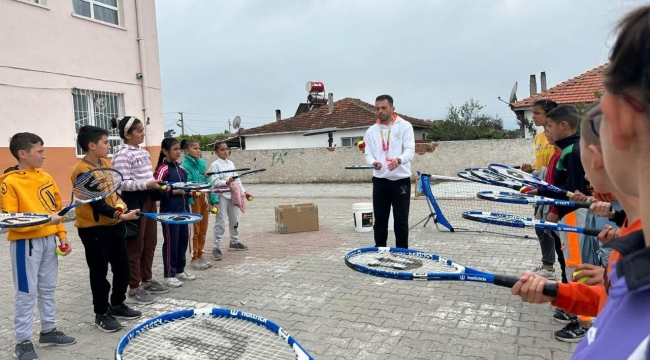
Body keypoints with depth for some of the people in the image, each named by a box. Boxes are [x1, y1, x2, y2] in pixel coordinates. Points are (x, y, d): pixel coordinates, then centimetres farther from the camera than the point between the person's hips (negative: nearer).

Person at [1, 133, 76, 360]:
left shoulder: (46, 178, 6)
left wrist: (62, 235, 9)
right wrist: (44, 220, -23)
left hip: (49, 240, 6)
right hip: (26, 243, -6)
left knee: (48, 288, 15)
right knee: (26, 293, 2)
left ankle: (48, 331, 30)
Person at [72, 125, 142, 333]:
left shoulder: (106, 163, 5)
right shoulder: (83, 172, -19)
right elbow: (97, 203, -23)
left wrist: (120, 202, -3)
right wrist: (121, 215, -30)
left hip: (113, 225, 8)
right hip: (93, 228, -7)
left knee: (122, 267, 13)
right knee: (99, 272, 3)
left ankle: (118, 306, 30)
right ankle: (102, 314, 18)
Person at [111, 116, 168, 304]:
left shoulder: (143, 152, 13)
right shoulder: (122, 154, -14)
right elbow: (123, 183, -20)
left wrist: (157, 184, 5)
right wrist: (147, 184, -29)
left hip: (148, 199, 9)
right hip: (134, 201, -9)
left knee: (150, 242, 15)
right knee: (135, 246, 0)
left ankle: (147, 280, 29)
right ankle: (134, 288, 12)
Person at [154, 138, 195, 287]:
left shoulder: (181, 169, 12)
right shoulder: (162, 170, -11)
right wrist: (176, 192, -20)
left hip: (183, 211, 8)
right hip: (169, 212, -8)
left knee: (183, 241, 13)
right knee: (171, 243, 1)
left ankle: (180, 270, 27)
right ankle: (169, 275, 11)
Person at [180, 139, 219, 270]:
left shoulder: (202, 162, 10)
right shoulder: (185, 166, -10)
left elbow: (207, 182, 11)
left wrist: (213, 199, 9)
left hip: (205, 198, 7)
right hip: (194, 199, -7)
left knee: (203, 229, 13)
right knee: (195, 230, 2)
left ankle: (200, 256, 25)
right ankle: (194, 259, 14)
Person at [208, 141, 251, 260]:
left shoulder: (231, 163, 12)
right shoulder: (214, 165, -7)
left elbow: (237, 179, 13)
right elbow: (214, 182, -16)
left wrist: (243, 192, 8)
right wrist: (226, 182, -31)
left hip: (232, 195, 7)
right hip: (221, 196, -7)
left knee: (234, 221, 17)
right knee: (221, 223, -7)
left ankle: (234, 242, 34)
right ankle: (216, 248, -1)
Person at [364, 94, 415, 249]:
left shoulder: (405, 126, -1)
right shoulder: (371, 131, 9)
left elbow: (410, 150, -11)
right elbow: (368, 154, 6)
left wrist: (399, 160, -33)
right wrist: (374, 162, -19)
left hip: (401, 180, -3)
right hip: (380, 181, 3)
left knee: (401, 220, 3)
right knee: (380, 219, 8)